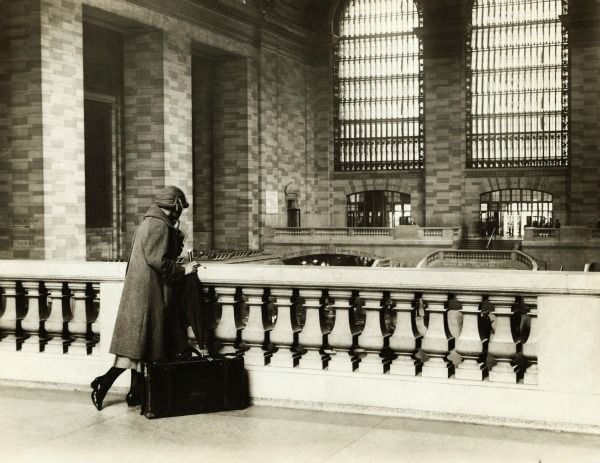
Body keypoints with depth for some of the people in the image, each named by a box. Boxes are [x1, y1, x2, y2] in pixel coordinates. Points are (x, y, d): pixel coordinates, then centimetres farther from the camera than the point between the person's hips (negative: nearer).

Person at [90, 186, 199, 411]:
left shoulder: (149, 222, 18)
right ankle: (104, 383, -10)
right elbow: (157, 260, -21)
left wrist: (176, 235, 14)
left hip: (140, 289, 10)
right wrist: (182, 270, -11)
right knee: (137, 344, -8)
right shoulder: (159, 225, -14)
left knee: (140, 345, 11)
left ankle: (136, 392, 15)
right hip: (148, 293, -10)